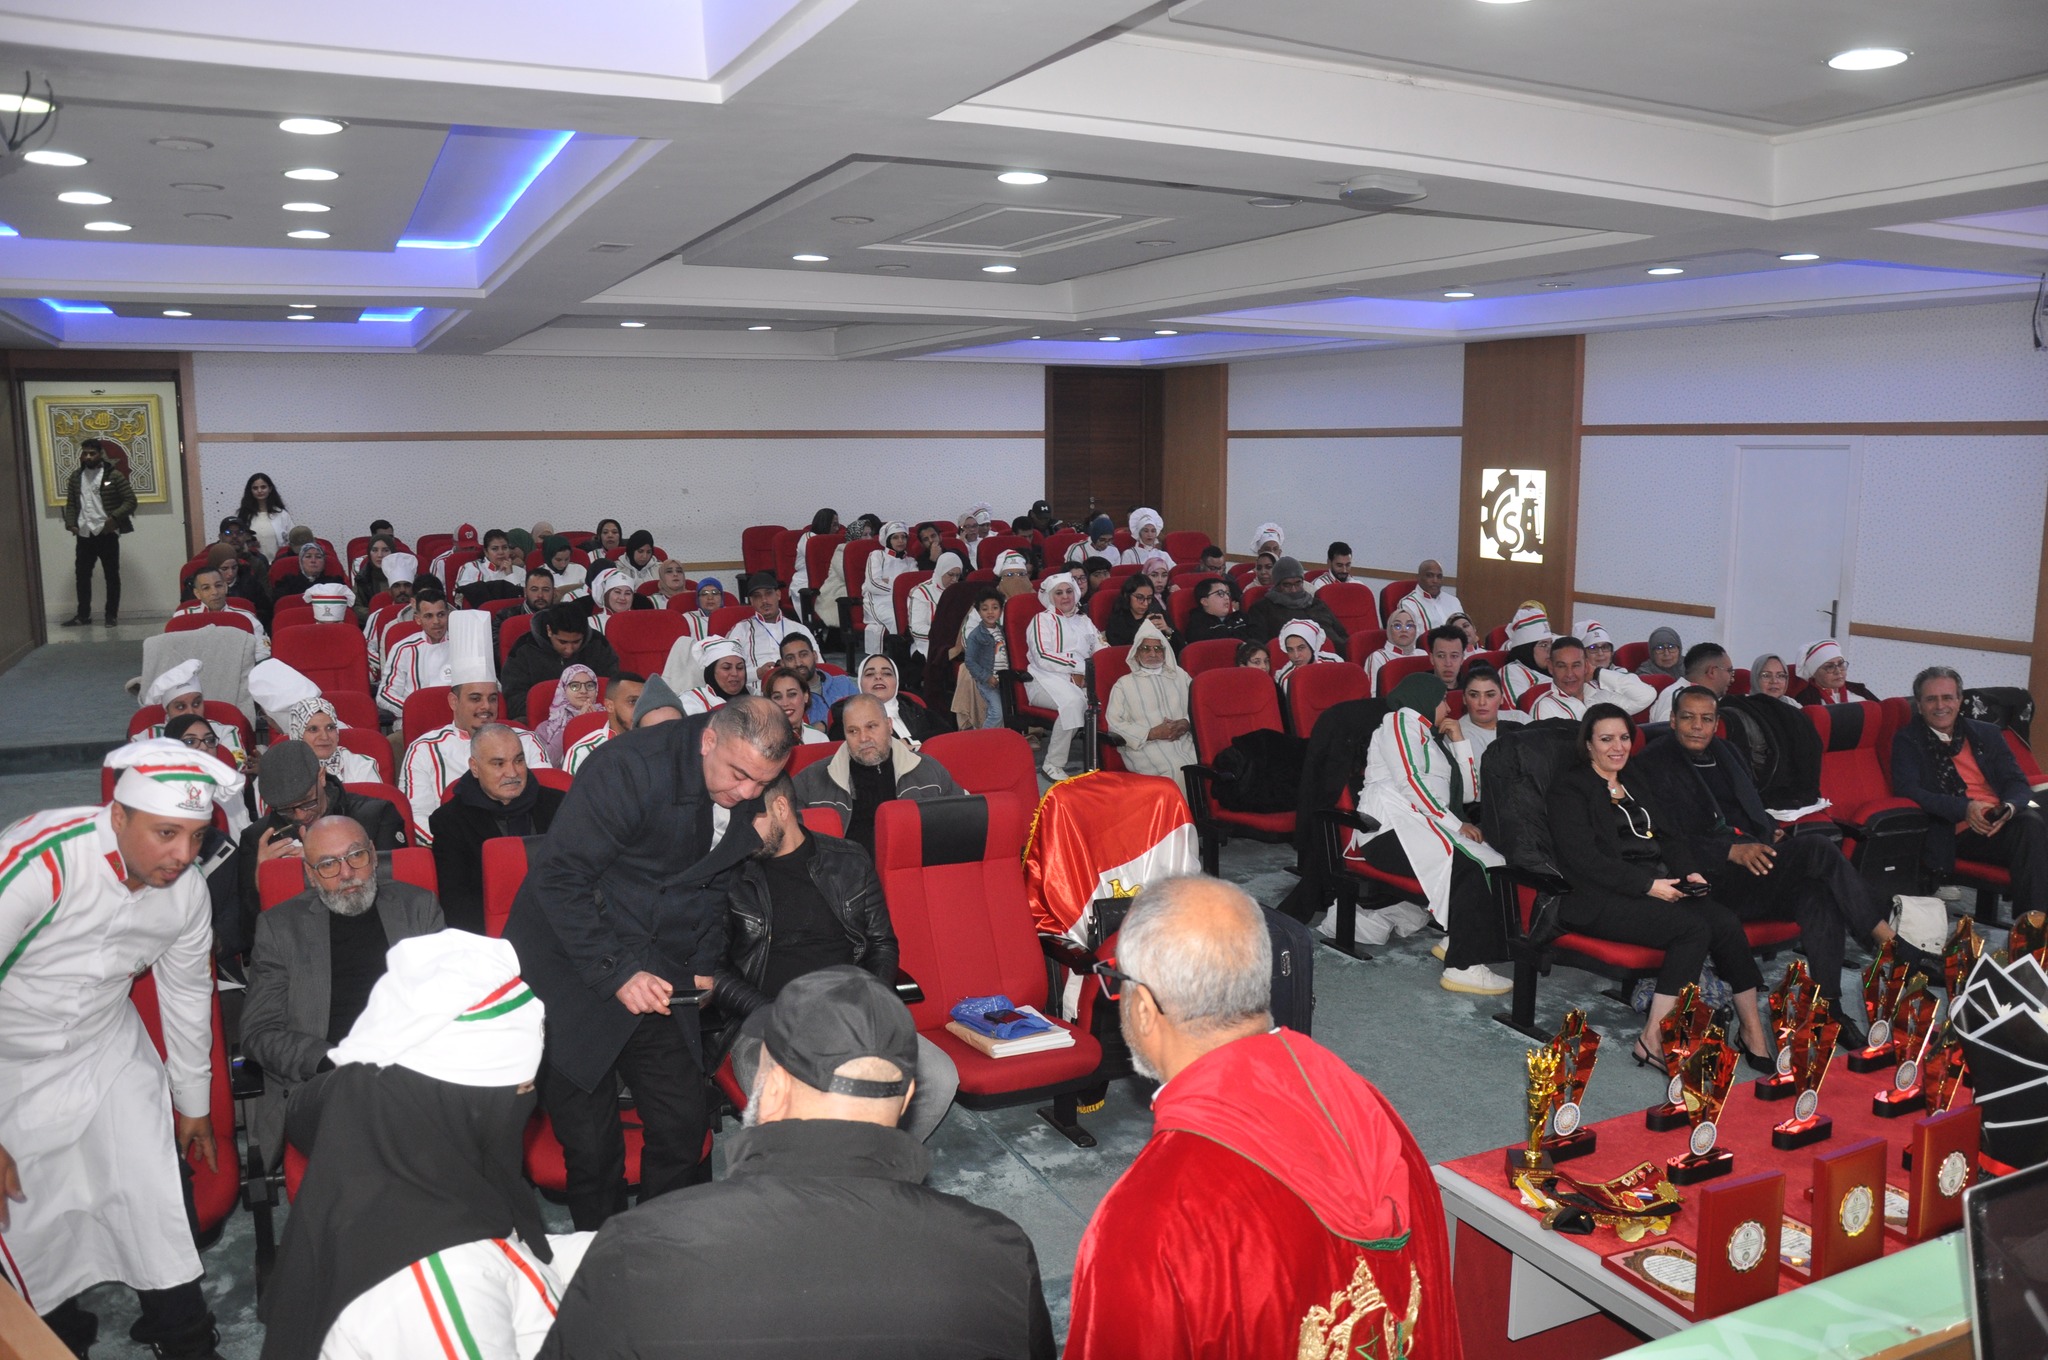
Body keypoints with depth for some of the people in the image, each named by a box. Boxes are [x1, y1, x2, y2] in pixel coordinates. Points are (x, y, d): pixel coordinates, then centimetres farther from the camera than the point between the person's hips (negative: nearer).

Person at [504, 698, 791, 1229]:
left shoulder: (750, 799, -3)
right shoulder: (629, 768, -24)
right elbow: (559, 878, -22)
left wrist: (704, 965, 7)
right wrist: (616, 972, -22)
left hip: (657, 972, 6)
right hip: (574, 965, -6)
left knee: (685, 1126, 4)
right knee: (591, 1142, -1)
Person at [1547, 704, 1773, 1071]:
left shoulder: (1637, 782, 24)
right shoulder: (1569, 787, 0)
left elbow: (1670, 836, 22)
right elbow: (1583, 858, -11)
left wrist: (1688, 872, 0)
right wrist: (1647, 885, -17)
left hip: (1660, 885, 7)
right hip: (1603, 899, -7)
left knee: (1726, 923, -20)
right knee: (1693, 929, -28)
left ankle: (1753, 1031, -14)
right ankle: (1653, 1039, -25)